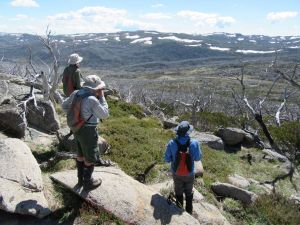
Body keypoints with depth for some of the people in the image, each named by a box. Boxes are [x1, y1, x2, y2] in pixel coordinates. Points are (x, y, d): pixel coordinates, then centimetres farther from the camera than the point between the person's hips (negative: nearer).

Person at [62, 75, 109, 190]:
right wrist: (102, 97, -11)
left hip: (77, 129, 8)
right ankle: (88, 182, 27)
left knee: (81, 154, 23)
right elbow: (104, 114, -15)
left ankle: (81, 179, 38)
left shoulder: (76, 93, -3)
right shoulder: (92, 100, -27)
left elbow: (65, 105, 10)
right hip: (88, 132, -8)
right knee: (91, 157, 11)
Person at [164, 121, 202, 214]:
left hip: (176, 173, 0)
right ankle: (189, 211, 42)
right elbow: (198, 158, -8)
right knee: (189, 193, 25)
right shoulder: (194, 143, -24)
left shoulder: (172, 143, -25)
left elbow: (167, 159, -13)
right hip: (189, 174, 0)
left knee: (178, 192, 24)